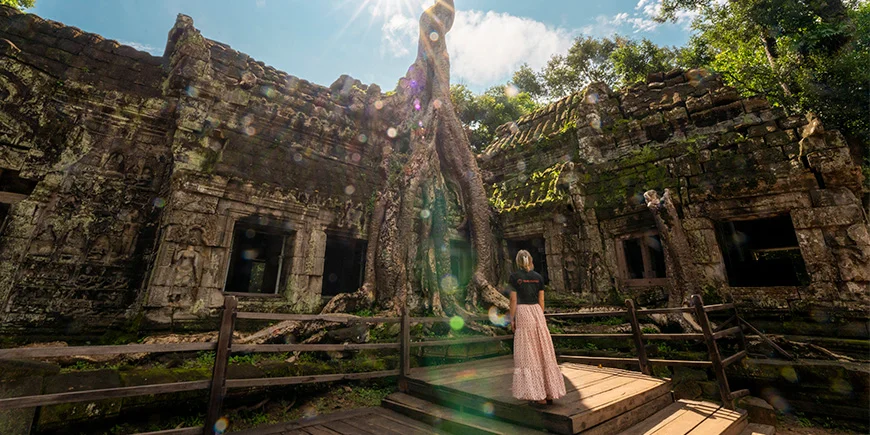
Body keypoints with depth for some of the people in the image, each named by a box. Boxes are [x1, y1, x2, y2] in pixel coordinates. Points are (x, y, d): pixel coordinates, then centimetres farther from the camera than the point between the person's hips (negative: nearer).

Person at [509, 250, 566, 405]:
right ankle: (550, 392, 19)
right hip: (537, 312, 4)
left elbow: (513, 299, -7)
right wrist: (540, 316, 18)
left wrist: (512, 319, -1)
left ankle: (538, 394, 6)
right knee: (543, 351, 11)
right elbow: (541, 300, 8)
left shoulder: (514, 276, -5)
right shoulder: (538, 277, 6)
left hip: (522, 313, -4)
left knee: (528, 353, 3)